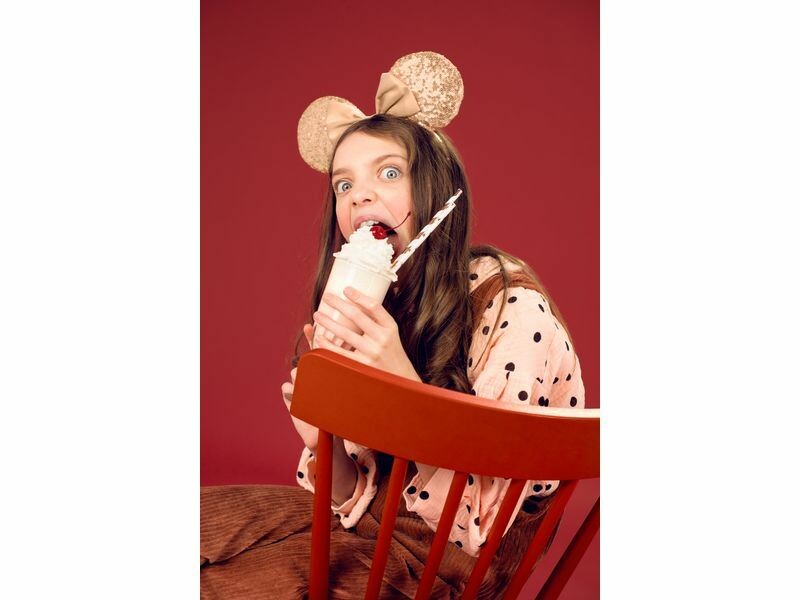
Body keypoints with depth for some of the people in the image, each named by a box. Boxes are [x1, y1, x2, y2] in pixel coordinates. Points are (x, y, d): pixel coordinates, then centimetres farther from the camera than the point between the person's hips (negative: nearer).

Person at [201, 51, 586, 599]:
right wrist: (323, 438, -20)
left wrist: (403, 383, -32)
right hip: (362, 526, 6)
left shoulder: (512, 307, -20)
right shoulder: (371, 304, -1)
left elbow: (487, 520, -21)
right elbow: (348, 500, 1)